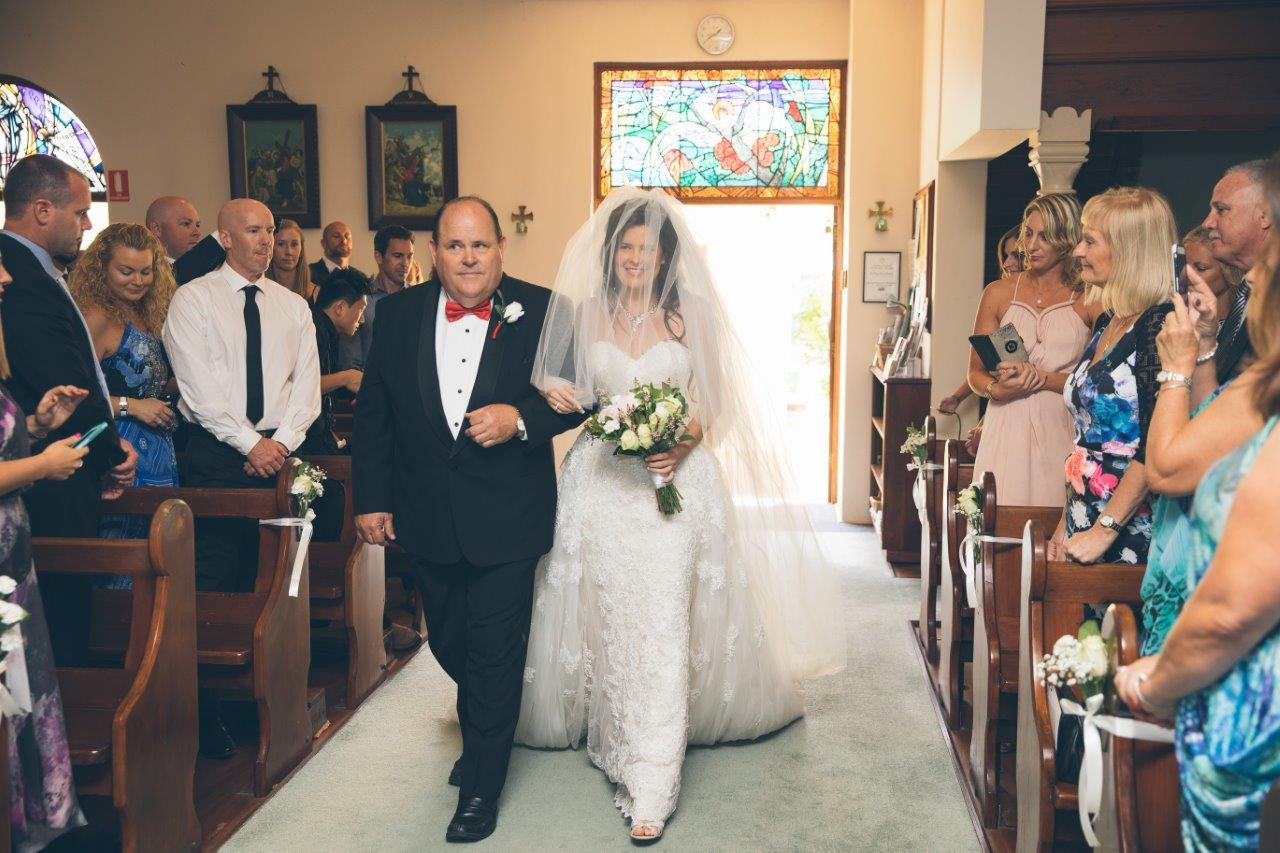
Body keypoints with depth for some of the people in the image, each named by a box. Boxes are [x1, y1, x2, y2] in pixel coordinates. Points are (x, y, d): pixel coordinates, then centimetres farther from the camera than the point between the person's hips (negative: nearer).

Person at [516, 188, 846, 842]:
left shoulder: (692, 315, 4)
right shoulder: (586, 312, 8)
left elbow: (716, 401, 4)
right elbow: (563, 392, 15)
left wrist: (686, 443, -14)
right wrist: (554, 395, -8)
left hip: (675, 481, -2)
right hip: (602, 481, 2)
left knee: (663, 626, -8)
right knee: (609, 621, 6)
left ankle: (651, 786, -2)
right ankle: (620, 741, 28)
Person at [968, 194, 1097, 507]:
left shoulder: (1090, 300, 3)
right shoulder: (999, 293, 9)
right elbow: (976, 373, 9)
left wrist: (1043, 378, -12)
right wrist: (998, 389, -10)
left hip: (1063, 431, -1)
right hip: (1007, 431, 2)